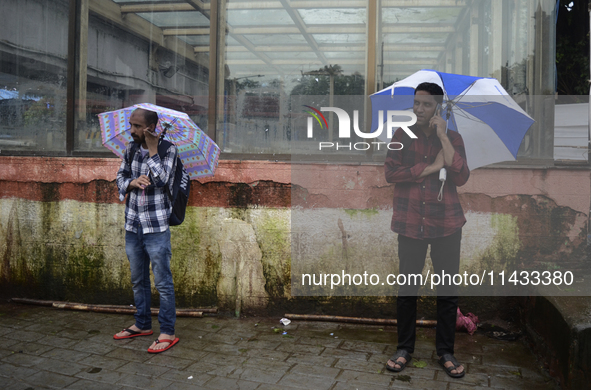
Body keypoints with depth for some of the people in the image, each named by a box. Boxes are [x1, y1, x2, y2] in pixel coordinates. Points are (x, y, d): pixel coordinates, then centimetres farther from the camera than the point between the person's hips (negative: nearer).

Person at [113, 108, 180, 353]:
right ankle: (142, 325, 33)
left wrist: (152, 149, -18)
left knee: (163, 282, -1)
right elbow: (120, 176, 14)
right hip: (133, 225, 6)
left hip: (156, 227, -6)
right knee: (138, 280, 18)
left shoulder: (168, 150, -8)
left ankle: (167, 333, 9)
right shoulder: (131, 149, 8)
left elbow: (162, 179, -20)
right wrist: (132, 182, -8)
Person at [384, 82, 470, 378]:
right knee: (407, 288, 6)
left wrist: (442, 136, -10)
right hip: (411, 223, 0)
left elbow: (461, 178, -10)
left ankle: (445, 351, 20)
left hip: (446, 224, 0)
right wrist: (433, 167, -12)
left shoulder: (453, 138, 5)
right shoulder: (402, 136, 5)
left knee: (447, 289, 6)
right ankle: (404, 348, 21)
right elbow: (390, 173, -9)